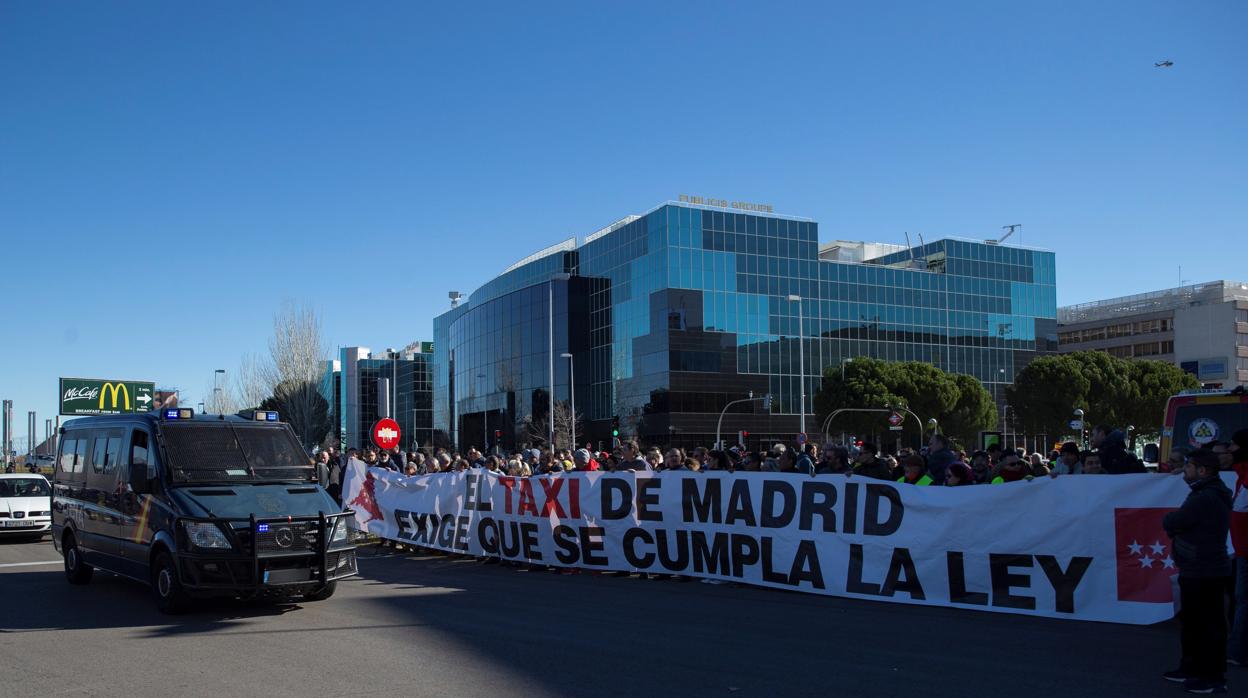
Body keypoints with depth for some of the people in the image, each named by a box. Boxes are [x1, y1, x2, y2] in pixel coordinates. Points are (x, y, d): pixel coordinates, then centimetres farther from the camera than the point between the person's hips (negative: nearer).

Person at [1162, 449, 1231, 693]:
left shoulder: (1204, 499, -24)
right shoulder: (1211, 493, 12)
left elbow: (1169, 522, -20)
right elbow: (1186, 524, 16)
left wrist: (1170, 520, 0)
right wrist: (1177, 536, -1)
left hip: (1204, 573, -11)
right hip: (1198, 571, 11)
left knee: (1208, 624, -2)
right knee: (1191, 620, 19)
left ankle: (1214, 678, 6)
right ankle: (1191, 667, 30)